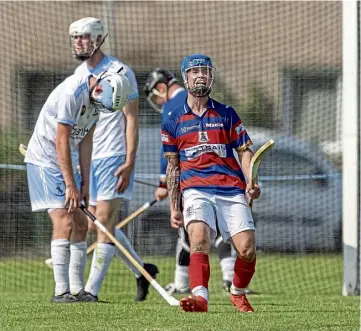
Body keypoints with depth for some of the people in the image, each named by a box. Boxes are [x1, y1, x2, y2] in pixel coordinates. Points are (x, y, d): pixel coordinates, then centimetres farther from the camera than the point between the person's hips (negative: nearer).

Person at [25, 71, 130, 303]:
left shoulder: (95, 99, 2)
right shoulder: (72, 94, -25)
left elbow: (85, 141, 6)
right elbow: (62, 141, -24)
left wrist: (85, 183, 3)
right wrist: (70, 185, -22)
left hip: (68, 162, 9)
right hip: (45, 160, -9)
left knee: (80, 224, 7)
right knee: (64, 221, -17)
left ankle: (77, 289, 12)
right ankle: (61, 291, -17)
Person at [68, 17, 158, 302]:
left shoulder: (119, 72, -10)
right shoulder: (79, 73, 12)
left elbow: (132, 120, -12)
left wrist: (129, 162, -19)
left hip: (113, 158, -8)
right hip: (89, 159, 8)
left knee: (104, 223, -11)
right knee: (98, 225, 9)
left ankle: (92, 290, -11)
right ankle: (142, 270, 25)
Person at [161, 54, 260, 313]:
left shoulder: (226, 114, 12)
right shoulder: (174, 121, 12)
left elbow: (244, 151, 10)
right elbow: (173, 166, 16)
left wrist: (251, 183, -9)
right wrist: (174, 207, 10)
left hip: (232, 190, 1)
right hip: (195, 189, -1)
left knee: (247, 249, -10)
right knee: (199, 239, -28)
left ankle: (238, 294, 17)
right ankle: (200, 297, -40)